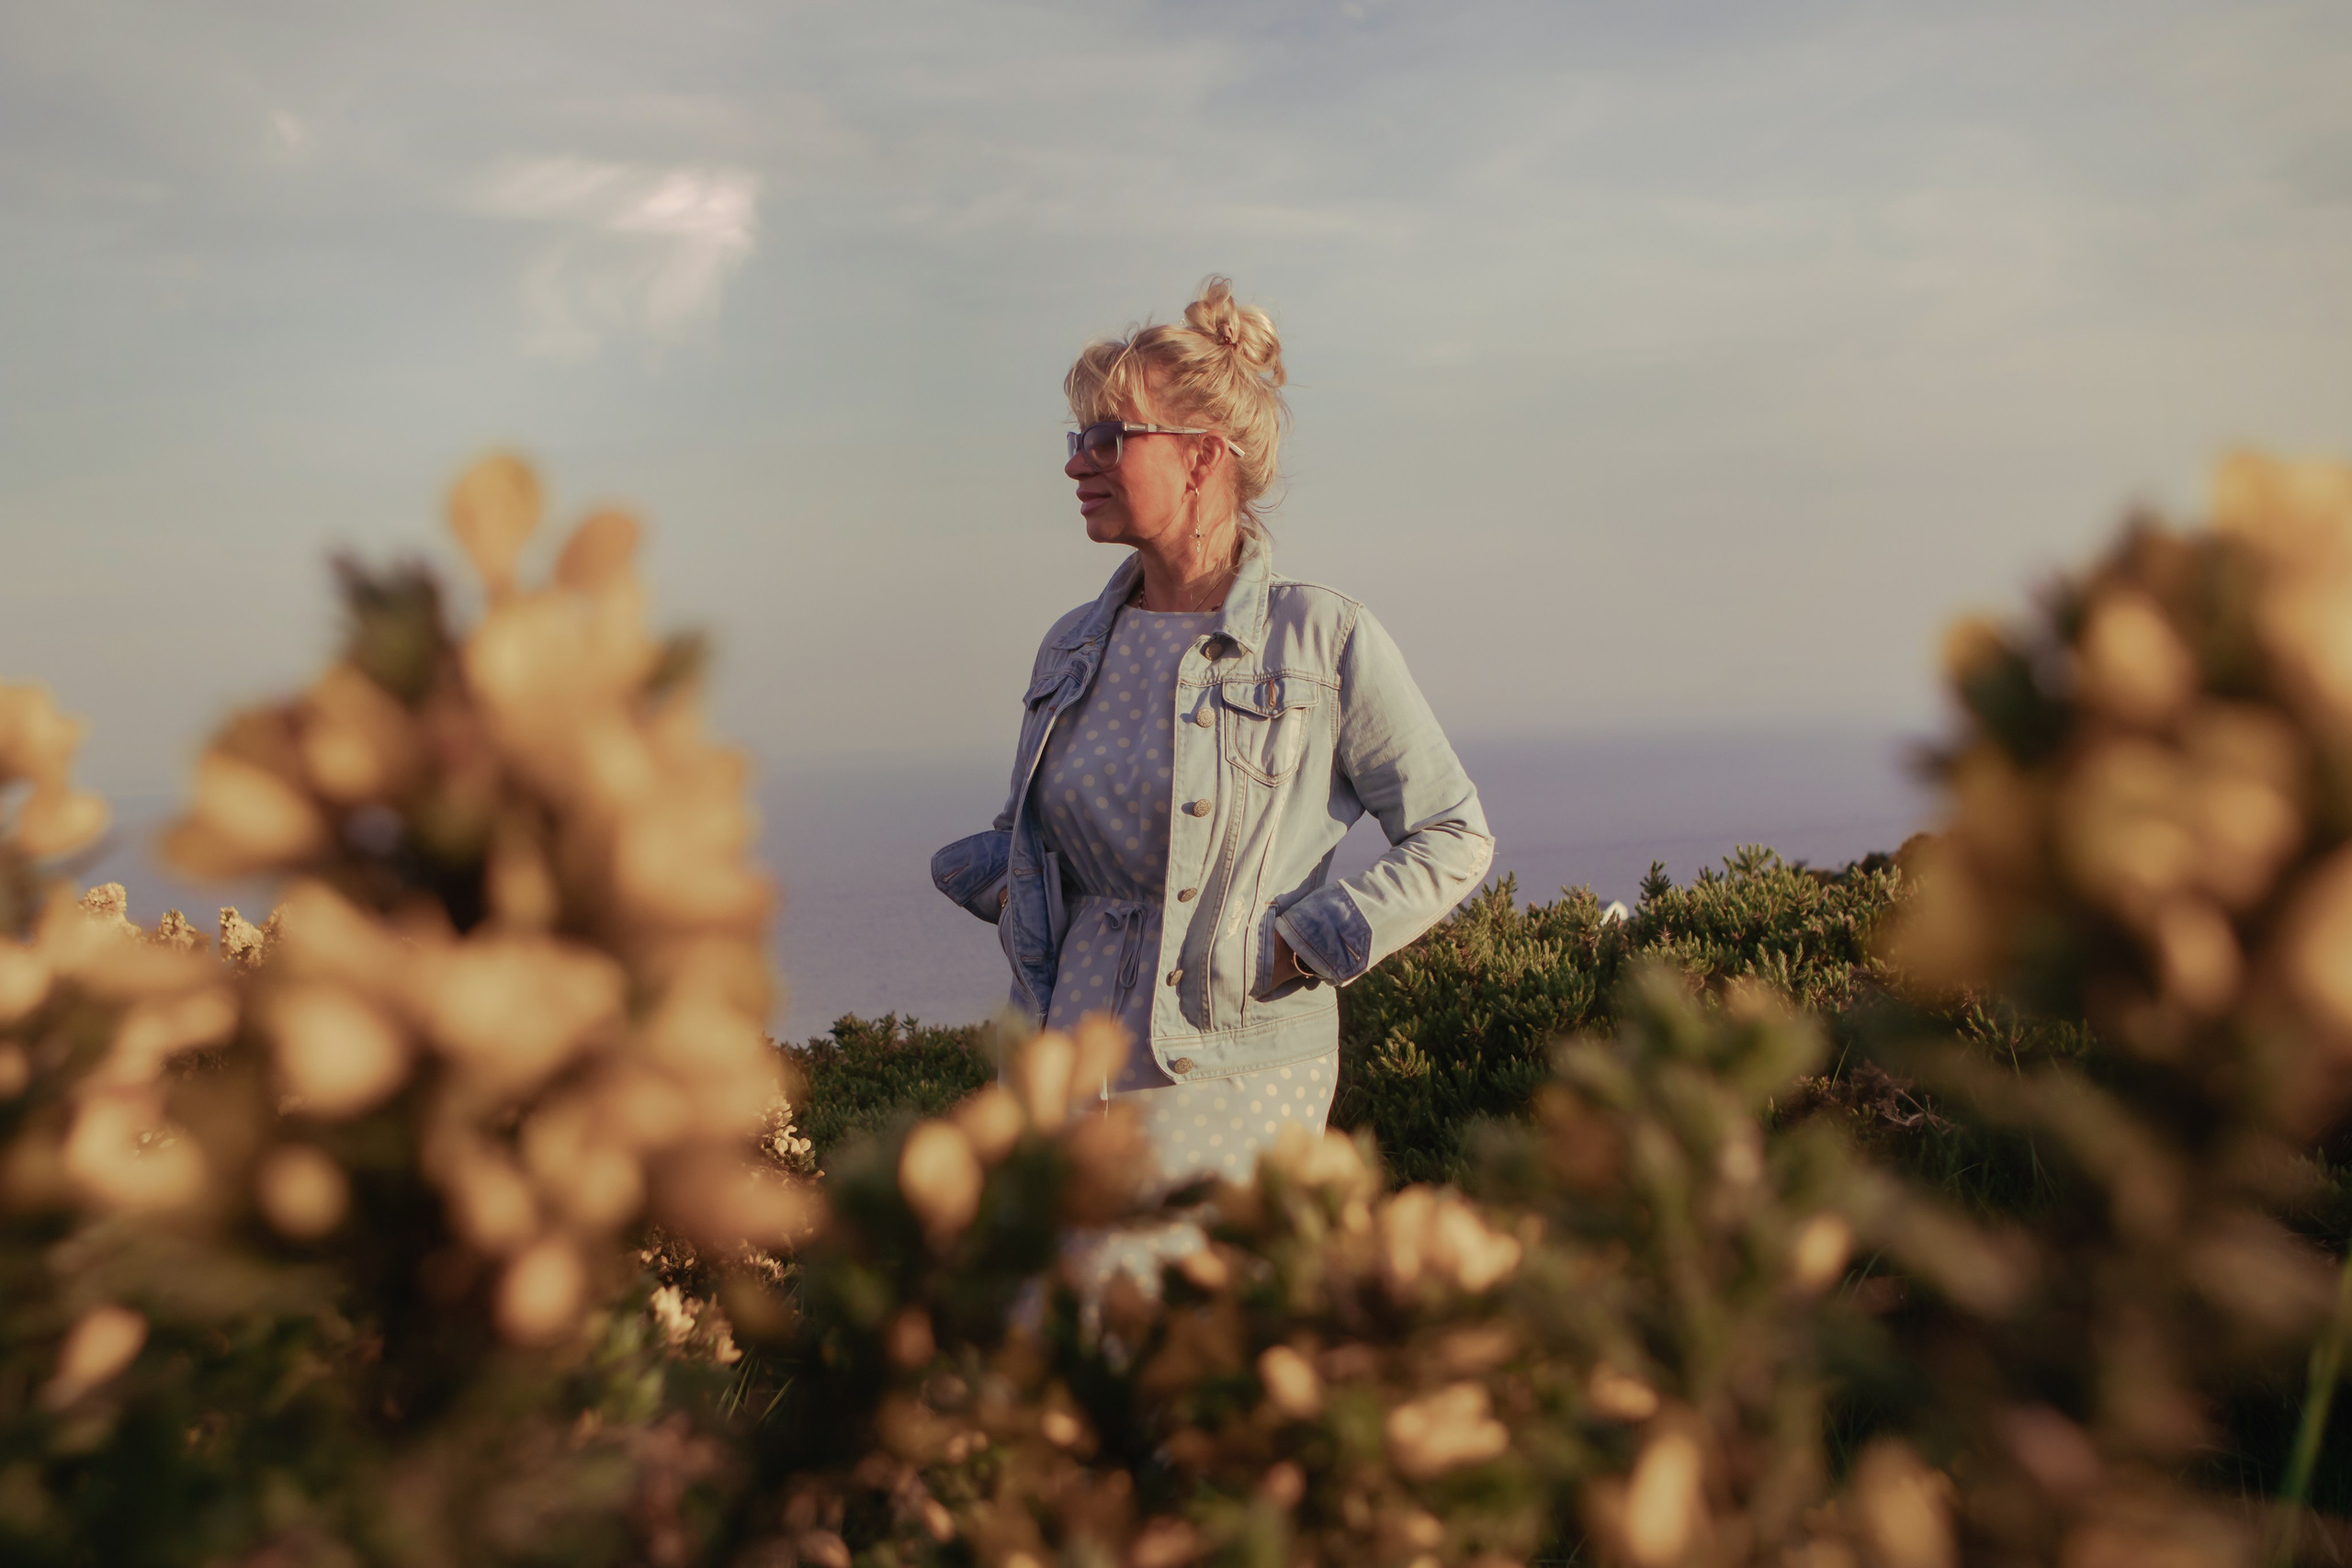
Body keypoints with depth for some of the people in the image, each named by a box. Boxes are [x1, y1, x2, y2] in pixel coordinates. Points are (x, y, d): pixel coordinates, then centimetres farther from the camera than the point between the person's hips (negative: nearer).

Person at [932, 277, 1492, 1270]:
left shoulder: (1325, 641, -5)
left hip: (1232, 1083, -5)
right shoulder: (1071, 649, 10)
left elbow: (1454, 837, 0)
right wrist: (996, 883, 4)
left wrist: (1303, 946, -9)